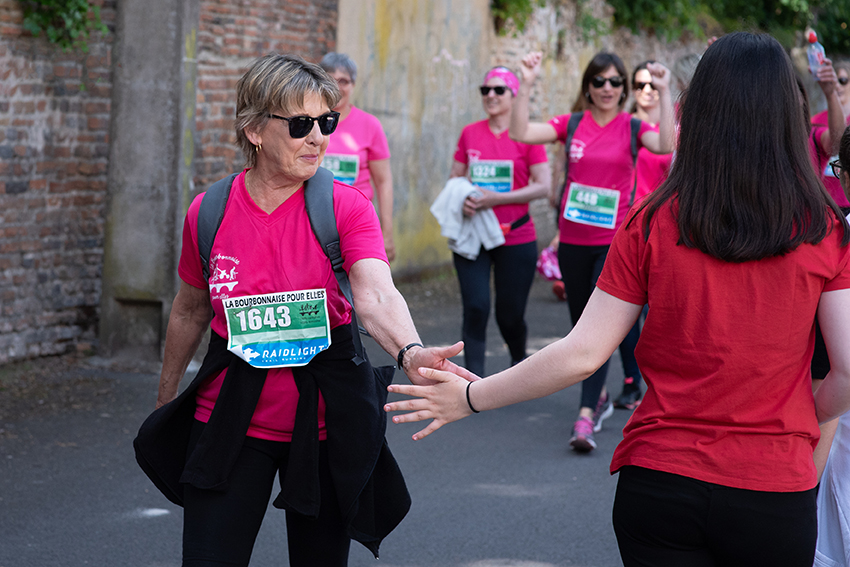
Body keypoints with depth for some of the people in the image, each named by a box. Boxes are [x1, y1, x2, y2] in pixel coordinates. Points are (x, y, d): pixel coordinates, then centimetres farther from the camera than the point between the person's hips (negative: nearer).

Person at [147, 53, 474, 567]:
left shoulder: (346, 207, -10)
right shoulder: (208, 213, -5)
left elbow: (376, 295, -27)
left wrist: (410, 352, -48)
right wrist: (166, 399, 22)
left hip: (323, 422, -1)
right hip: (232, 418, 1)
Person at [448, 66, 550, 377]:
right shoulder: (469, 133, 6)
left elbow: (543, 186, -8)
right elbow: (455, 177, 14)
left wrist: (497, 198, -17)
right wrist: (462, 199, -10)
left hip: (516, 238, -2)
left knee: (510, 313, 7)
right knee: (475, 307, -10)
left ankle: (519, 359, 39)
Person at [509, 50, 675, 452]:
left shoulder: (632, 127, -2)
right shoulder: (571, 125, 4)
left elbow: (666, 144, -22)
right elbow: (520, 133, -8)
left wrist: (664, 93, -27)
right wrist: (527, 84, -16)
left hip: (616, 241, -4)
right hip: (574, 241, 4)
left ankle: (585, 418, -19)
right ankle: (599, 398, 37)